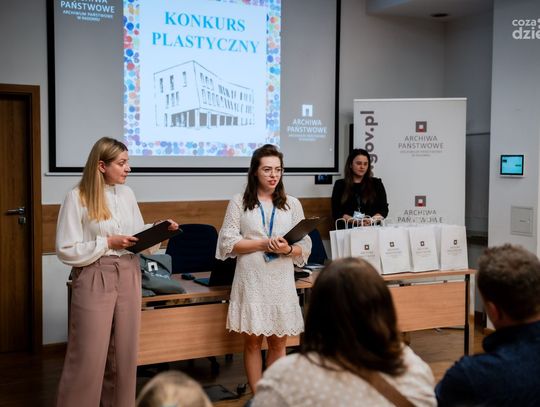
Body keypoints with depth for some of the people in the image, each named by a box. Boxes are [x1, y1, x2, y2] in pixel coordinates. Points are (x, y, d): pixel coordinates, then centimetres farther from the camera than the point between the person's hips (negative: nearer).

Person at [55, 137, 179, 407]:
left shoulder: (127, 194, 8)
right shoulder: (77, 197, -9)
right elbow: (66, 250, -10)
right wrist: (107, 242, -15)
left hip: (128, 276, 5)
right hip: (95, 278, -5)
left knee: (124, 351, 11)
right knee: (89, 354, -2)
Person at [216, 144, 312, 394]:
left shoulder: (292, 204, 8)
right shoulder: (239, 202, 2)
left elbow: (305, 247, 7)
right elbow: (228, 242, -4)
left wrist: (287, 250, -15)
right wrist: (263, 244, -14)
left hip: (281, 280, 2)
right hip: (251, 280, -2)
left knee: (278, 343, 8)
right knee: (252, 341, 5)